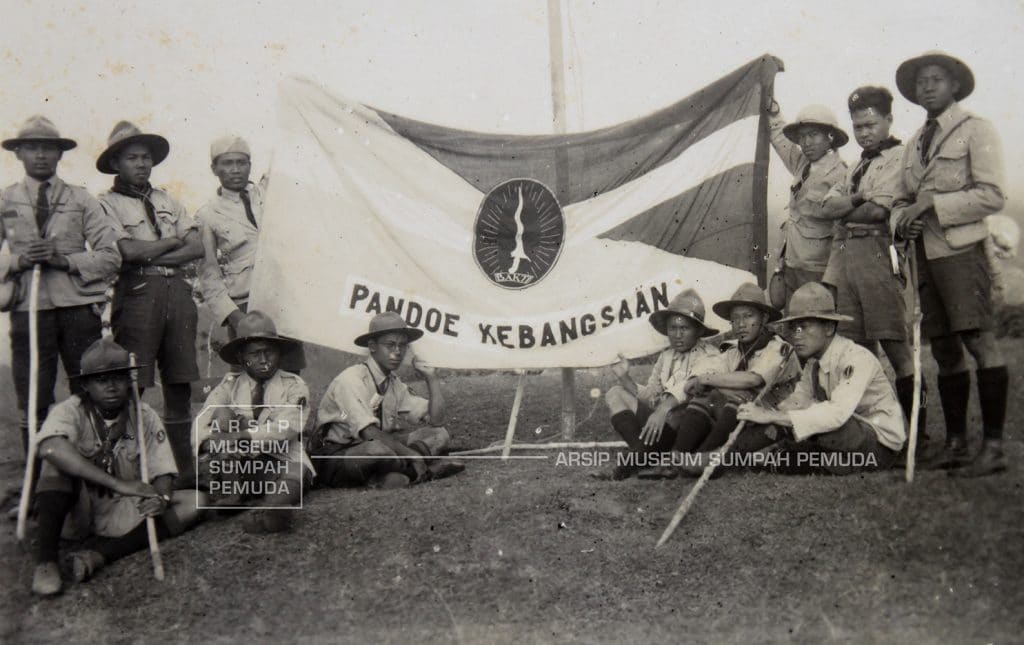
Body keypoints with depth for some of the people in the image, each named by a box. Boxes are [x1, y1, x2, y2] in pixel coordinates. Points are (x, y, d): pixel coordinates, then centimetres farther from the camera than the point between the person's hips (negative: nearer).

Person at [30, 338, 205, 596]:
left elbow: (162, 470, -6)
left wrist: (162, 498, -32)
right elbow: (50, 447, -38)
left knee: (195, 502, -17)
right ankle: (45, 561, -26)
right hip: (81, 511, -3)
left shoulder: (145, 416, -5)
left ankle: (99, 552, -24)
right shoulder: (72, 410, -15)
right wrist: (118, 483, -43)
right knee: (60, 460, -28)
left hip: (126, 513, 3)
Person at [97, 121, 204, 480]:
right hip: (137, 293, -5)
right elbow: (127, 251, -12)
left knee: (179, 381, 6)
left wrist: (150, 255, -5)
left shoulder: (166, 201, 19)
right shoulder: (108, 203, 4)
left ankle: (184, 465, 13)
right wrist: (174, 240, 1)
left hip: (177, 292, 5)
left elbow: (197, 248, 8)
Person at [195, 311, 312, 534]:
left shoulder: (294, 386, 2)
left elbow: (286, 428, -14)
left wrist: (242, 435, -27)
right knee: (222, 415, -20)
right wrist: (212, 441, -31)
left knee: (295, 473, -35)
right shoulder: (230, 386, 7)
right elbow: (202, 422, -7)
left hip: (281, 460, -2)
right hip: (235, 464, 2)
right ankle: (230, 492, -25)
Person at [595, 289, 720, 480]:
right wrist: (625, 377, -4)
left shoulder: (708, 354, -4)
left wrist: (664, 408, -40)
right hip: (658, 420, 7)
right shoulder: (666, 356, 16)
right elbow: (648, 396, 13)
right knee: (615, 393, -2)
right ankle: (646, 457, -25)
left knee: (673, 410, -38)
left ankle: (627, 466, -29)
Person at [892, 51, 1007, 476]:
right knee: (943, 348, 8)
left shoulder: (975, 130, 0)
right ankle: (955, 442, 15)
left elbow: (992, 195, -9)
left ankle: (993, 447, -10)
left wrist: (931, 203, -13)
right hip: (925, 251, 7)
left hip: (961, 249, -7)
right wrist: (903, 218, 3)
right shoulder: (914, 144, 20)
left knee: (979, 340, -12)